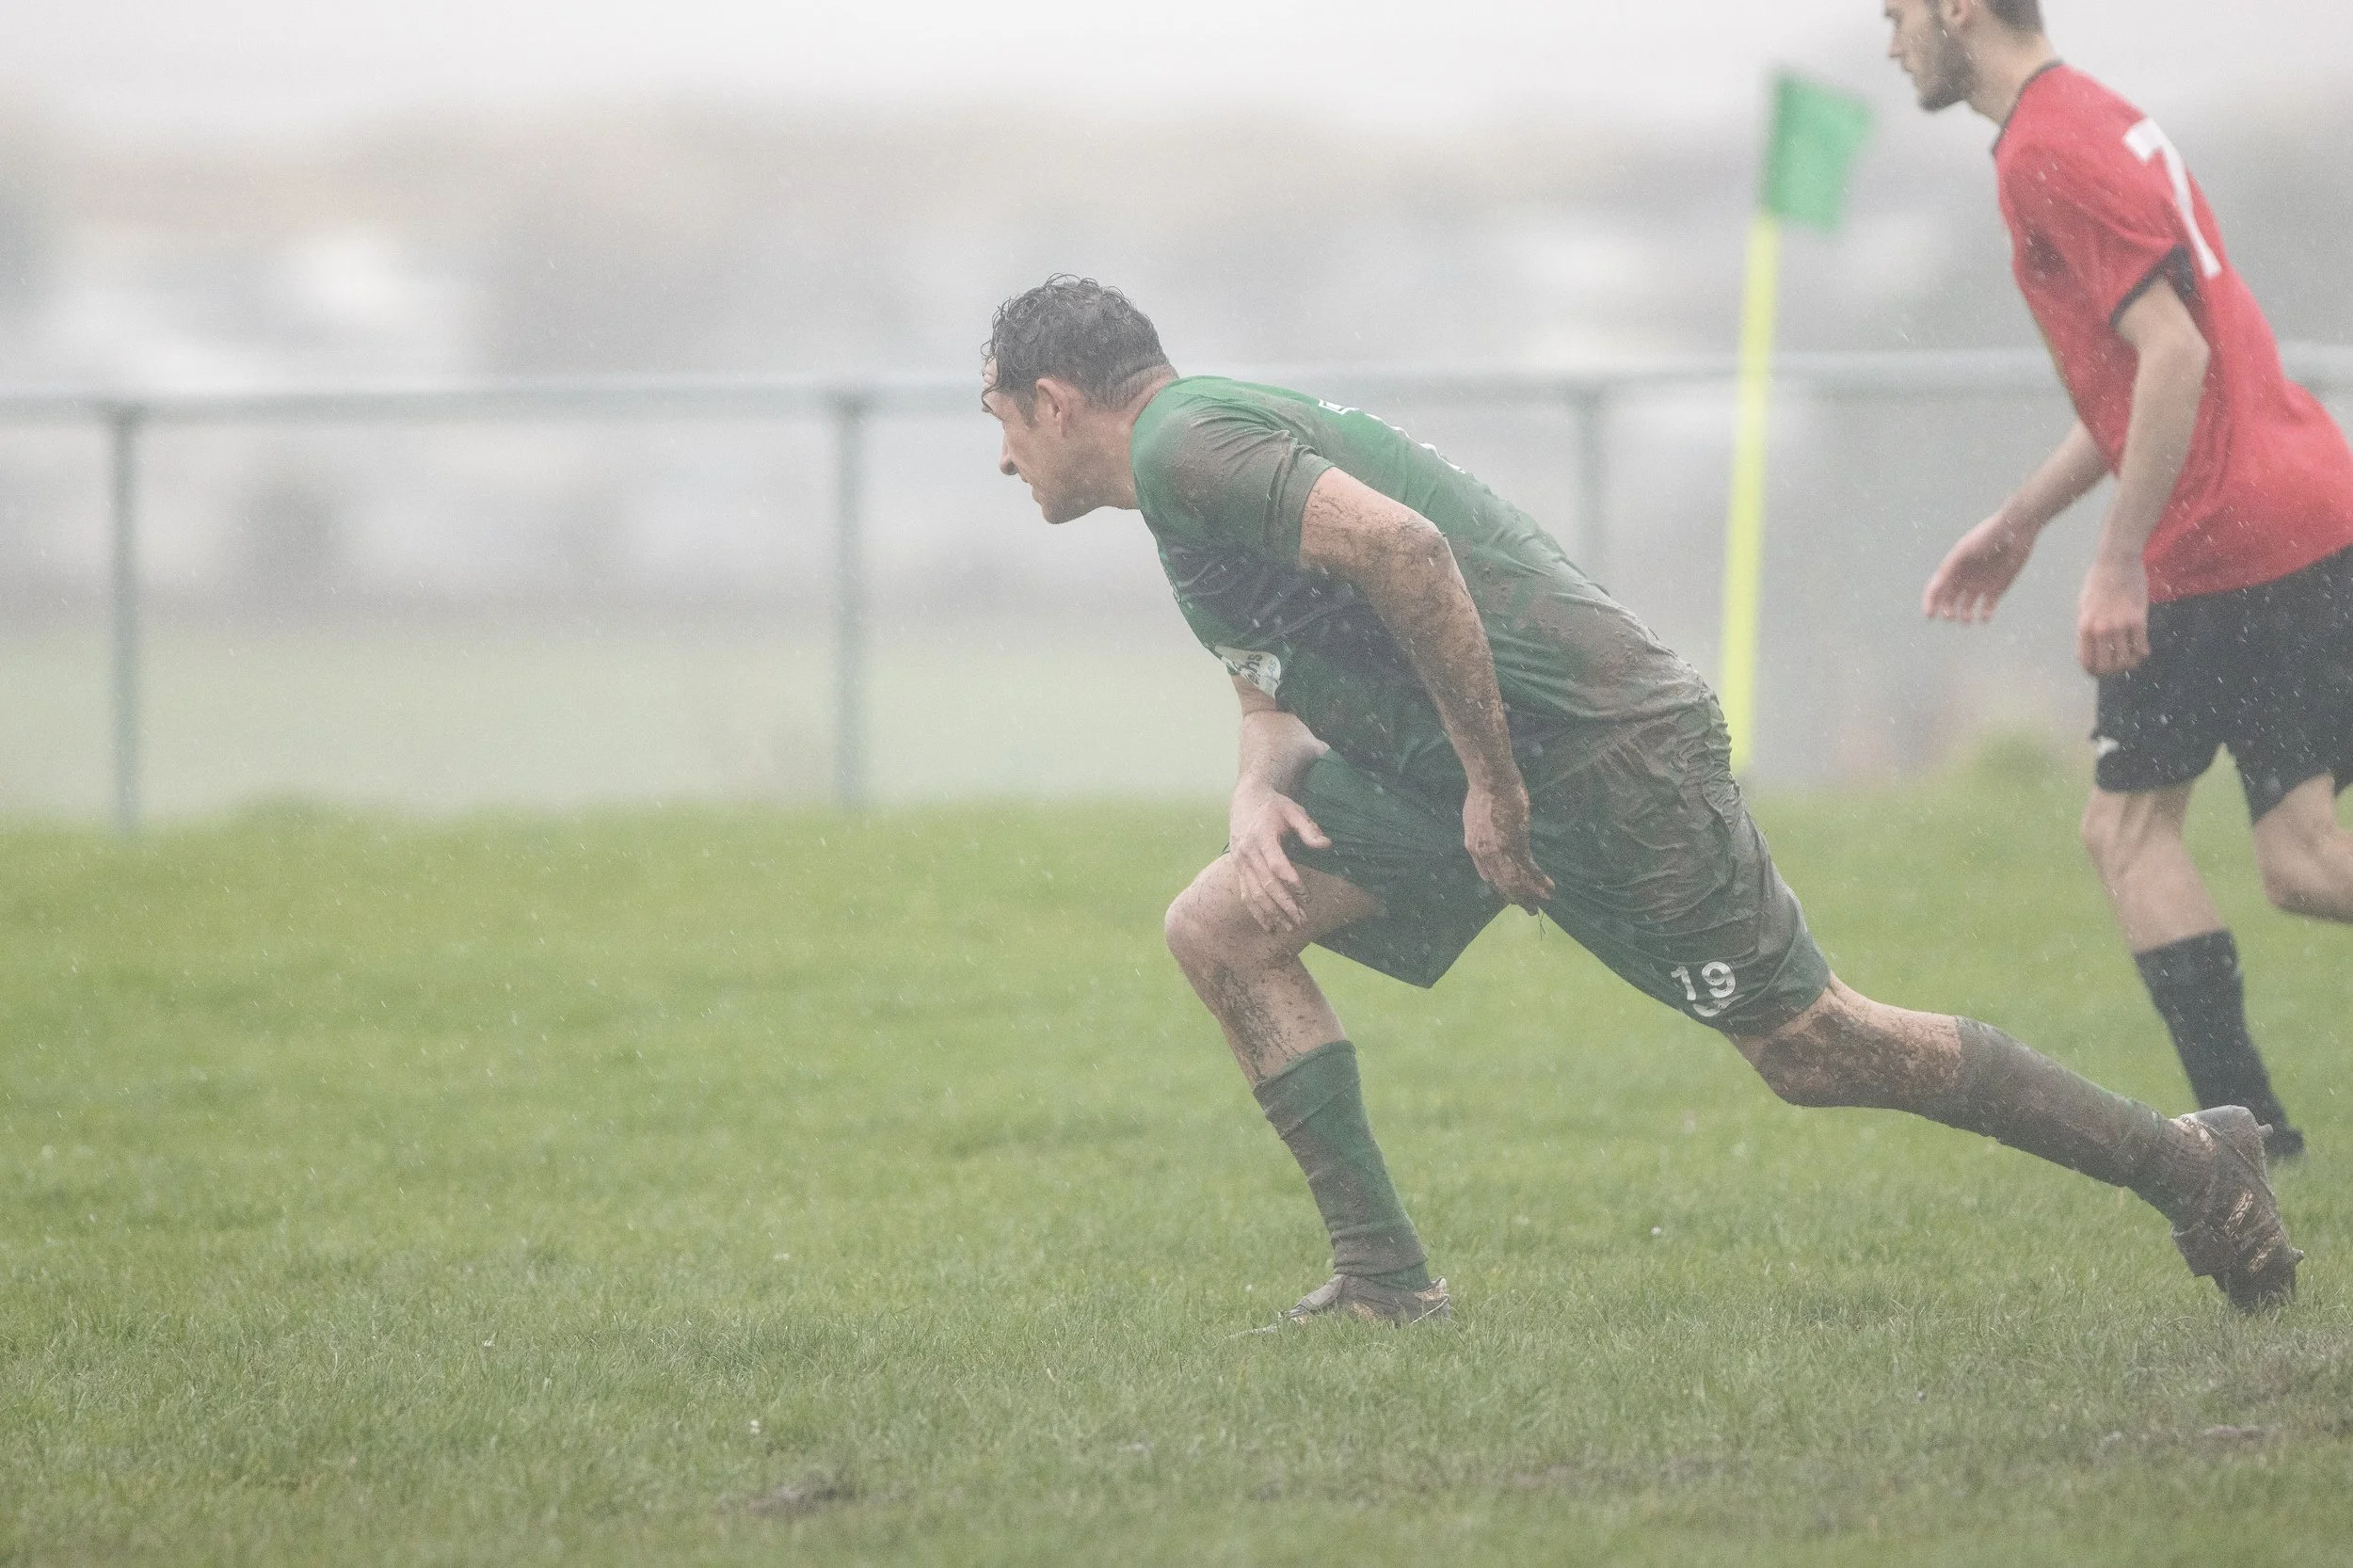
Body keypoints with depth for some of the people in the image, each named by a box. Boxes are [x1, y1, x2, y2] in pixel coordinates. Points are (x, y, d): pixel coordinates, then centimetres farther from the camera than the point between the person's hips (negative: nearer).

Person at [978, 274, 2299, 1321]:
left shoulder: (1181, 444, -13)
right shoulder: (1188, 515, 20)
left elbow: (1397, 543, -27)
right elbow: (1282, 705, 21)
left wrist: (1493, 784, -23)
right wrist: (1262, 797, -3)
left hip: (1587, 736, -10)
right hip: (1466, 758, 10)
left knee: (1814, 1049, -6)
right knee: (1223, 928, 2)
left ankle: (2190, 1166, 3)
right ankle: (1384, 1280, 0)